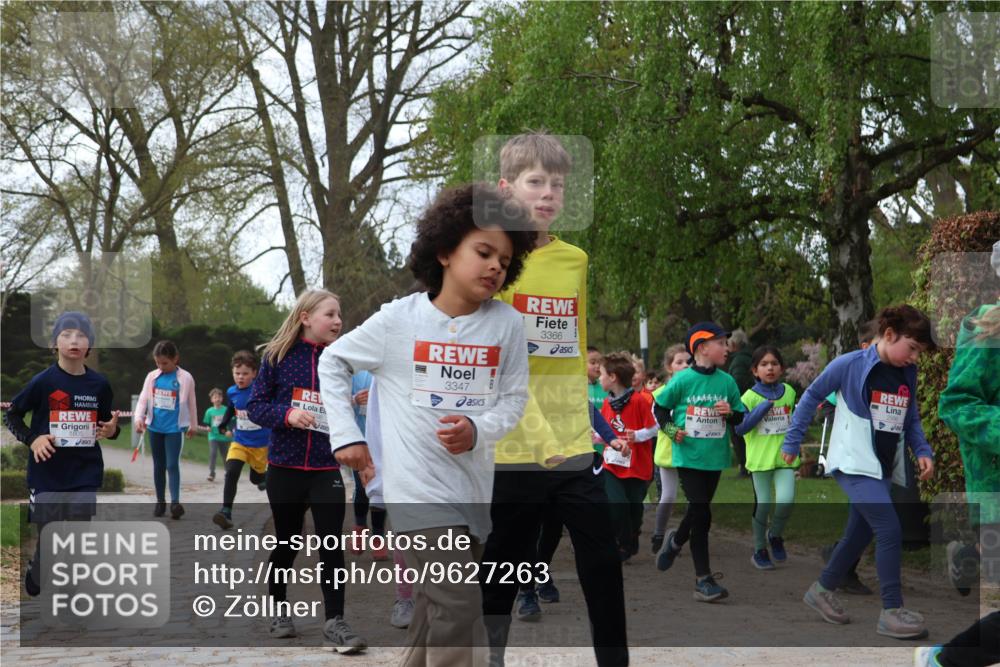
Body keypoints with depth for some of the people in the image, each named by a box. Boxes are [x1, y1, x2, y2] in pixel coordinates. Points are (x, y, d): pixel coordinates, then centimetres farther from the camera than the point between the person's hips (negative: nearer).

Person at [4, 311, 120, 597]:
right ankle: (34, 575, 37)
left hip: (85, 475, 2)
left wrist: (112, 431, -8)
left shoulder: (99, 384, 1)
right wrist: (32, 439, -14)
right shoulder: (43, 381, -8)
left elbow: (106, 423, 15)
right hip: (47, 474, -2)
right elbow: (11, 415, 2)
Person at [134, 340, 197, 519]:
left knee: (172, 464, -12)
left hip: (175, 428, -4)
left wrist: (192, 426, 13)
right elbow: (143, 399, 3)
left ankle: (175, 502, -16)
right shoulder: (152, 377, 2)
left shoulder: (185, 378, -6)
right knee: (158, 465, 11)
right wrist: (139, 418, -14)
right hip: (155, 427, 4)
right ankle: (160, 501, 19)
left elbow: (191, 403, 4)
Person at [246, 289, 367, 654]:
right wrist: (287, 414, -20)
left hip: (326, 468, 1)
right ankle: (279, 611, 30)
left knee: (332, 544, -7)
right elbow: (256, 407, -3)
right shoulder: (277, 356, -3)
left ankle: (335, 621, -1)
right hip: (284, 466, -1)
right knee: (287, 542, 12)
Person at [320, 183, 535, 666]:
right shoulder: (398, 319, -5)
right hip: (417, 487, -4)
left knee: (435, 616, 15)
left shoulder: (506, 324, 1)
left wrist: (477, 430, -15)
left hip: (474, 489, 4)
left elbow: (514, 399, 5)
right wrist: (346, 436, 1)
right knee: (458, 609, -15)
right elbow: (332, 362, 8)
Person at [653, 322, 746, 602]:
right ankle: (703, 578, -1)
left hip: (715, 457, 5)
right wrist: (670, 429, -10)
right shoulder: (683, 379, -8)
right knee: (701, 514, -9)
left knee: (698, 511, 16)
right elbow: (660, 407, 4)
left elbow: (741, 417, 10)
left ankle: (675, 541, 48)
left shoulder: (727, 381, 2)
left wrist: (730, 412, -11)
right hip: (688, 456, -4)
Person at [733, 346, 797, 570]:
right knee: (763, 505, 4)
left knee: (786, 500, -14)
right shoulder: (750, 397, -7)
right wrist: (762, 408, -19)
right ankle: (759, 550, 22)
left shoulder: (789, 392, 5)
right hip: (760, 458, -2)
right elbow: (739, 428, -13)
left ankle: (775, 535, 15)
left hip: (785, 456, 2)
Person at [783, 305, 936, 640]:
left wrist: (922, 451, -2)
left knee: (859, 534, 14)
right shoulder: (850, 364, -12)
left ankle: (821, 590, 34)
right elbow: (811, 397, -2)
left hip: (883, 469, 7)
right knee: (890, 530, -16)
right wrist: (792, 442, 0)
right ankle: (892, 611, -9)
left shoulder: (907, 374, 6)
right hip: (854, 464, -7)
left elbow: (911, 420, 15)